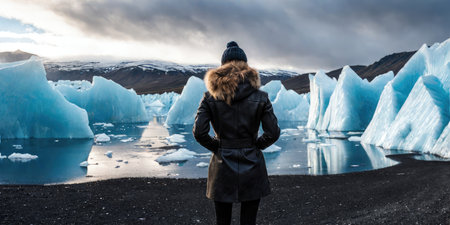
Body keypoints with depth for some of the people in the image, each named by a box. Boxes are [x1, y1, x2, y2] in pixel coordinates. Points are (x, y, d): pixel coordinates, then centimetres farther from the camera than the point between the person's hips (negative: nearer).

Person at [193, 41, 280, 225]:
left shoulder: (210, 96, -6)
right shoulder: (260, 97, -6)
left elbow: (199, 132, -11)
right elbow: (273, 132, -8)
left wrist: (216, 146, 6)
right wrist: (255, 145, 10)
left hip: (222, 167, 0)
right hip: (252, 167, 0)